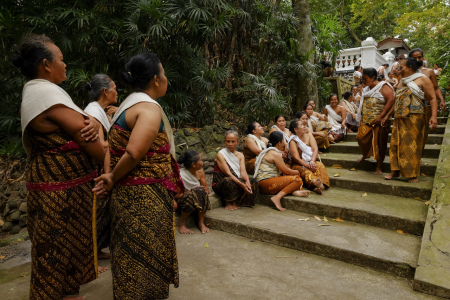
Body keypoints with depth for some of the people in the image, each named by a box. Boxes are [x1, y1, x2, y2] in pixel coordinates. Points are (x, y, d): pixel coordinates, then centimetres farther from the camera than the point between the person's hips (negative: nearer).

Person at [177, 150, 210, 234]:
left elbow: (206, 189, 2)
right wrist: (192, 191, -27)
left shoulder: (200, 172, -3)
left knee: (202, 191, -27)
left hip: (198, 202, 5)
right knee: (193, 195, -35)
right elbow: (177, 195, -18)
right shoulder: (181, 175, -19)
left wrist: (203, 191, -22)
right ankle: (182, 224, -18)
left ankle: (201, 223, -18)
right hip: (183, 202, -4)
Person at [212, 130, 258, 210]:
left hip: (236, 182, 6)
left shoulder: (240, 155, 9)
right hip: (220, 185, -5)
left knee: (253, 182, -18)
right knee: (228, 181, -38)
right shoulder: (220, 155, -10)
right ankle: (228, 203, -11)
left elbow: (243, 171, -6)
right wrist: (242, 184, -32)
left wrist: (247, 181, -29)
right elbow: (228, 173, -20)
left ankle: (235, 202, -6)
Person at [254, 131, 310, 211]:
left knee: (294, 175, 21)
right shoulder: (275, 154, -12)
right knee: (298, 179, -15)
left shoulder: (269, 152, 20)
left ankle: (294, 191, -9)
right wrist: (297, 172, 10)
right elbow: (286, 171, -8)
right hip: (267, 184, -11)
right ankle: (277, 197, -24)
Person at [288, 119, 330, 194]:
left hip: (311, 162, 4)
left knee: (320, 165, -29)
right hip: (299, 165, -4)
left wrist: (312, 161, -22)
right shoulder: (293, 141, -5)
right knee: (306, 172, -37)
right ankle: (315, 182, -67)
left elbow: (315, 149, -3)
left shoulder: (308, 135, 10)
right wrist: (308, 166, -25)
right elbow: (296, 158, -13)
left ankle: (322, 184, -55)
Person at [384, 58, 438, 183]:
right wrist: (387, 116, 24)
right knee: (396, 144, 2)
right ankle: (395, 171, 8)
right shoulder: (402, 82, 21)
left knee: (412, 145, -5)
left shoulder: (422, 79, 1)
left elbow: (433, 98, -7)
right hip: (399, 118, 6)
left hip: (414, 118, -6)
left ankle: (412, 174, 2)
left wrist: (434, 116, -20)